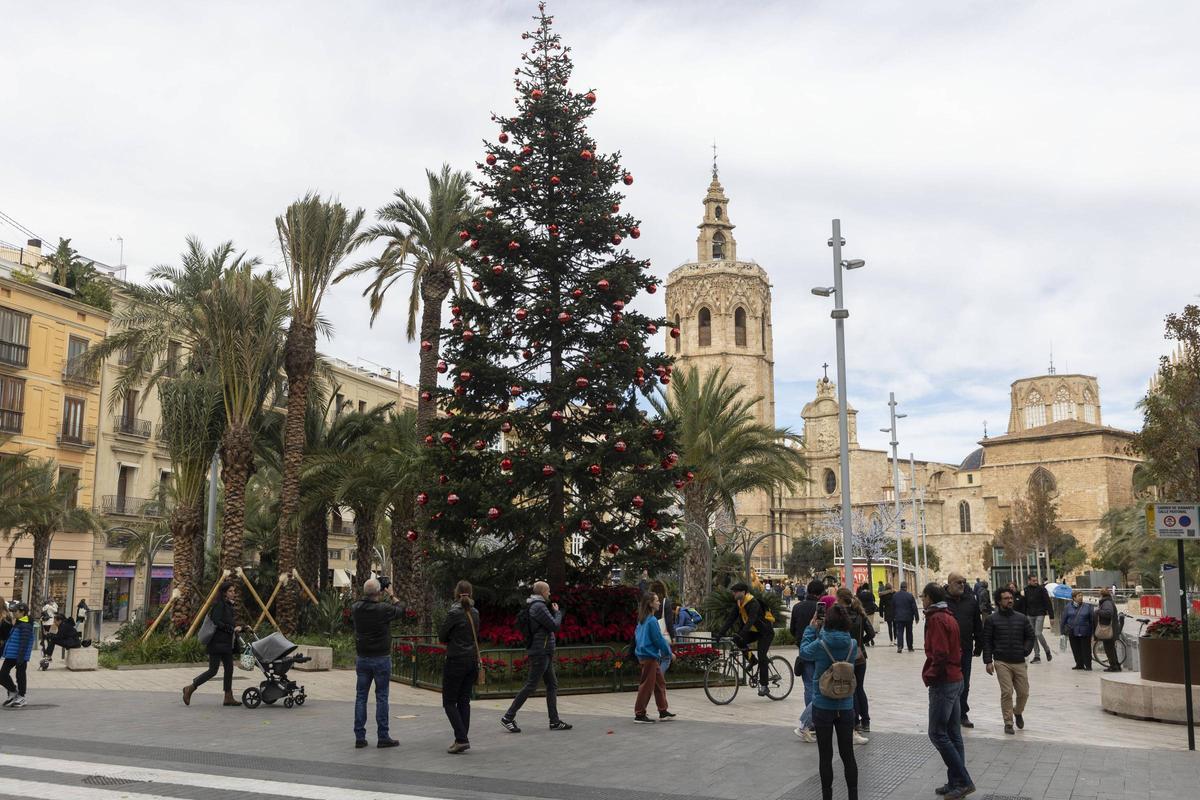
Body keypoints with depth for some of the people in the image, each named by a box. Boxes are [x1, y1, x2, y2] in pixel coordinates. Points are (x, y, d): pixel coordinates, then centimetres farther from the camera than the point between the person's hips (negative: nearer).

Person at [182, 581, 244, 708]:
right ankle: (190, 688, 7)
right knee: (213, 670, -6)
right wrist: (233, 629, -19)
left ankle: (228, 698, 10)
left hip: (226, 643, 10)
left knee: (229, 668, 7)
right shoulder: (219, 605, -12)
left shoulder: (228, 606, 16)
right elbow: (216, 623, -19)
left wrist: (238, 629, 11)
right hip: (217, 643, -10)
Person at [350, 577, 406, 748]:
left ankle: (359, 737, 10)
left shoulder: (356, 608, -5)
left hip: (361, 658, 4)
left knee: (361, 696, 9)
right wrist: (392, 596, 11)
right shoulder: (384, 609, -17)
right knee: (381, 697, 3)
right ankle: (382, 736, 6)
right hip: (381, 659, -4)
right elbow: (400, 610, 1)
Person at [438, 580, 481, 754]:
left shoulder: (454, 613, -14)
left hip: (456, 661, -7)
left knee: (449, 702, 1)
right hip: (472, 660, 7)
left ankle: (461, 739, -9)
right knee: (464, 701, 11)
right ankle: (462, 740, 11)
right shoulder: (475, 613, 7)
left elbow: (442, 636, -5)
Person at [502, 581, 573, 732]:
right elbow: (555, 626, -16)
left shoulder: (535, 605, 15)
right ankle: (508, 717, -2)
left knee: (552, 684, 9)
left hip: (544, 653, 10)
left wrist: (553, 611, 11)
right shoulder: (539, 607, -16)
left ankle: (554, 721, 11)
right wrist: (557, 612, 0)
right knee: (531, 685, -7)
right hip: (540, 652, -10)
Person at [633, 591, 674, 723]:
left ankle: (663, 712, 19)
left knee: (660, 683, 14)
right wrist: (668, 653, -2)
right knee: (647, 686, -2)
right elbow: (658, 639, -16)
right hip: (650, 657, -9)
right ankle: (639, 714, 5)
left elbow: (637, 635, 19)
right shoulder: (652, 620, -18)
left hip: (644, 655, 9)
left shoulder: (642, 620, 10)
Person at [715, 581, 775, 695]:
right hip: (754, 631, 7)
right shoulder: (738, 604, -2)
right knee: (738, 640, -16)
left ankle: (763, 685, -6)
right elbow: (731, 619, -5)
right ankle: (752, 660, 4)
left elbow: (750, 621, -37)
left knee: (761, 657, -15)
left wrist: (740, 635, -48)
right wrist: (720, 634, -15)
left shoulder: (753, 603, -25)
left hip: (766, 632, -7)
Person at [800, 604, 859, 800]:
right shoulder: (852, 645, -8)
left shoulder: (820, 644, -17)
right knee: (847, 754, 14)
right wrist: (820, 632, 7)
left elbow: (804, 651, 3)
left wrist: (811, 629, 11)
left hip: (823, 707, -3)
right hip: (845, 706, 3)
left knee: (826, 756, 8)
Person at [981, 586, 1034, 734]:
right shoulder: (991, 619, 1)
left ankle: (1018, 712, 35)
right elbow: (987, 641, 1)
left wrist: (1026, 650, 1)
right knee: (1006, 692, -7)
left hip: (1019, 662, 3)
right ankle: (1008, 723, 4)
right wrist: (988, 661, -5)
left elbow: (1030, 636, 17)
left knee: (1023, 692, 5)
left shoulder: (1022, 618, 10)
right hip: (1001, 662, -3)